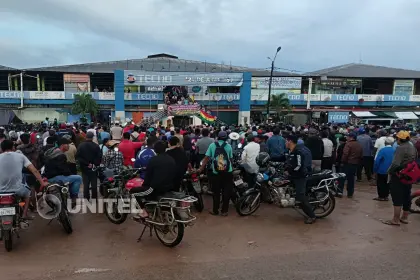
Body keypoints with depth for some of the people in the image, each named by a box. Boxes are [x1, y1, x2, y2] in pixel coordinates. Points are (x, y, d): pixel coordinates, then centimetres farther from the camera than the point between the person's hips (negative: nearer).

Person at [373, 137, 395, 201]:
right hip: (390, 171, 4)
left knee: (380, 183, 7)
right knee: (387, 183, 16)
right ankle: (386, 196, 22)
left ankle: (381, 196, 10)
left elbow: (377, 161, -17)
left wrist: (375, 169, -7)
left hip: (382, 170, -4)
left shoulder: (382, 150, -17)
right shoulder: (394, 150, -5)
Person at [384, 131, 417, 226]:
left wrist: (389, 172, -11)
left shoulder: (400, 148, -19)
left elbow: (395, 164, -26)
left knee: (397, 198, -3)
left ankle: (396, 219, 2)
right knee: (406, 197, 16)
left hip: (398, 176, -9)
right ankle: (404, 217, 27)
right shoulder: (413, 148, 9)